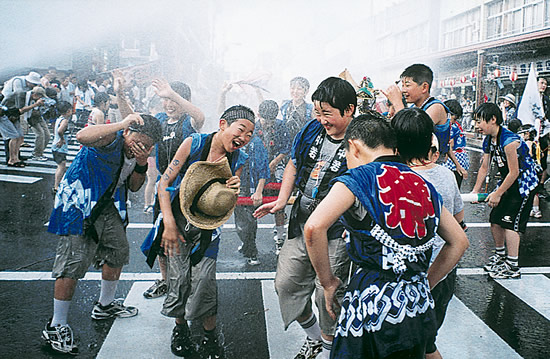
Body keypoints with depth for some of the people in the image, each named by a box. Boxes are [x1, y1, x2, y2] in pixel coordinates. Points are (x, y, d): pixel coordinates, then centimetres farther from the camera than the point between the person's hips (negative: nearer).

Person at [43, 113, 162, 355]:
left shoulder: (137, 153, 3)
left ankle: (105, 306, 38)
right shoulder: (111, 140, -21)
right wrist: (121, 124, -45)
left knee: (118, 252, 16)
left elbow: (133, 187, 6)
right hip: (79, 206, -8)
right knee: (73, 264, -10)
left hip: (108, 206, 9)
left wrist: (141, 164, -13)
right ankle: (56, 327, 4)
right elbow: (82, 137, -42)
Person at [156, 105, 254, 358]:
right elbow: (164, 183, -10)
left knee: (207, 278, -7)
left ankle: (209, 338, 13)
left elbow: (227, 208, 3)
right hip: (179, 217, -1)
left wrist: (233, 193, -21)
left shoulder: (238, 160, -4)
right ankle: (180, 328, 23)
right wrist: (169, 224, -18)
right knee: (179, 278, -3)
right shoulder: (194, 143, -12)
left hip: (209, 224, 2)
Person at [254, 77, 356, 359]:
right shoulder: (312, 129, 4)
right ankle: (313, 336, 35)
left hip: (337, 230, -6)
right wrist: (281, 201, 8)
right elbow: (293, 165, 17)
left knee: (327, 290, 2)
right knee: (286, 282, 11)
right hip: (302, 222, 7)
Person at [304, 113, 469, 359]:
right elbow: (459, 242, 19)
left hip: (372, 304, -6)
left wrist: (328, 283, -8)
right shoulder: (424, 186, 11)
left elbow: (314, 227, -21)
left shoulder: (359, 177, -7)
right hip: (419, 308, 6)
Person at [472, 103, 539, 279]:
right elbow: (484, 167, 8)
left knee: (510, 222, -11)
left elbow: (514, 172, -23)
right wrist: (475, 191, 5)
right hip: (508, 182, 9)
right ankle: (500, 254, 31)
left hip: (524, 183, -9)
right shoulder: (488, 140, 0)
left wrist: (497, 194, -16)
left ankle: (513, 266, -3)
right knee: (495, 219, 11)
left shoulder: (509, 140, -28)